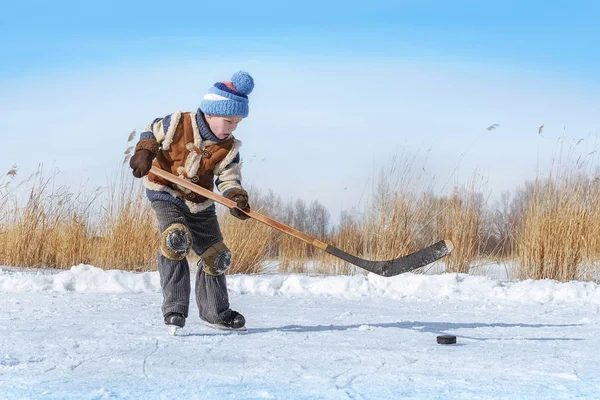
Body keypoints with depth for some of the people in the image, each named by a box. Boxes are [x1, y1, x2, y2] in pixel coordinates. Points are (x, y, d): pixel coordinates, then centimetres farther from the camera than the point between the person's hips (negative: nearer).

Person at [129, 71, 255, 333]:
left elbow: (229, 178, -8)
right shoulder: (178, 124, -14)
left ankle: (215, 312, 29)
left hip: (200, 203, 5)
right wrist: (144, 152, -18)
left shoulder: (229, 148, -6)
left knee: (216, 255, 8)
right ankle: (174, 309, -26)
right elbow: (151, 133, 1)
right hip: (165, 193, -5)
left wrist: (236, 197, -29)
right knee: (176, 238, -29)